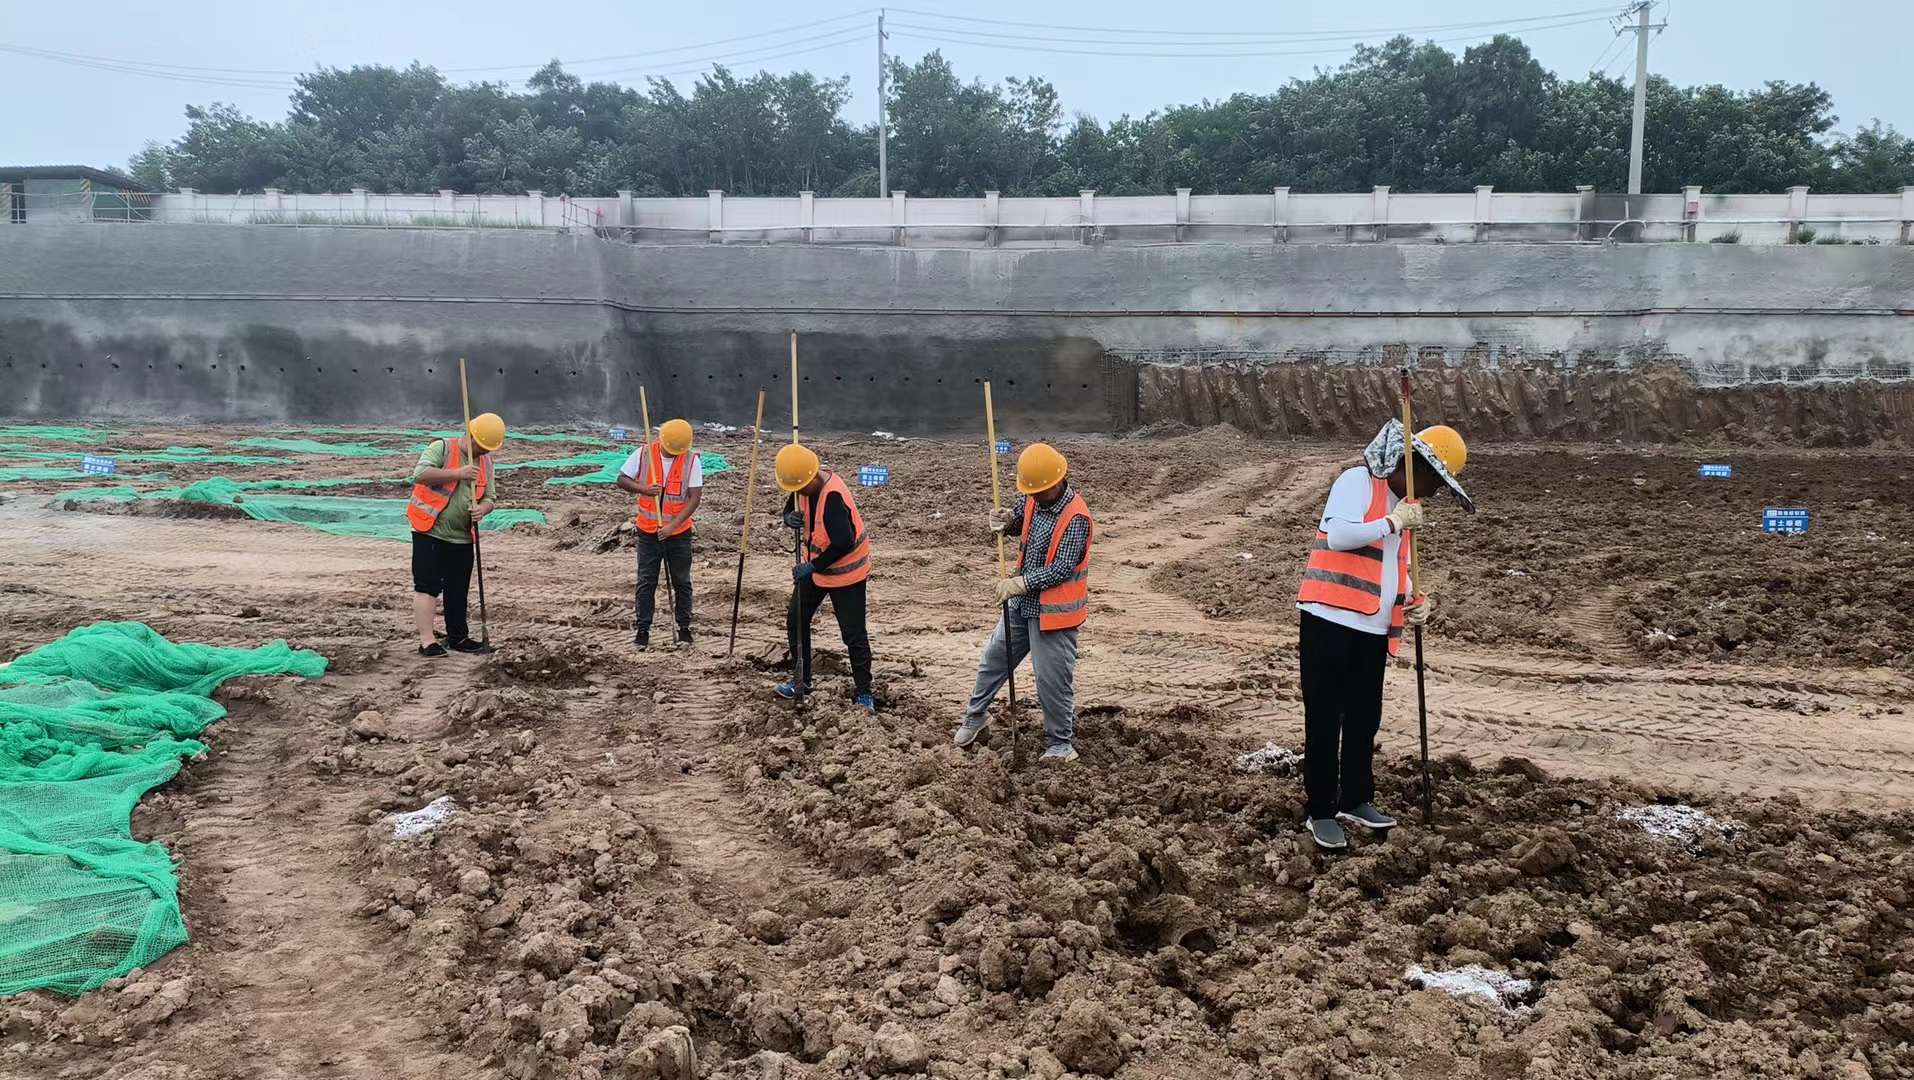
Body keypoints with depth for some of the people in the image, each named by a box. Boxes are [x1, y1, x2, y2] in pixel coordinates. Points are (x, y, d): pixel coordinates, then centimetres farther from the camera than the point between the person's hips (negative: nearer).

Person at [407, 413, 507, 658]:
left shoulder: (486, 462, 10)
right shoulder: (441, 448, -8)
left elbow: (490, 497, 13)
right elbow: (420, 474, -22)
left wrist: (482, 508, -11)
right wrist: (457, 473, -25)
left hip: (461, 537, 6)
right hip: (430, 533, -6)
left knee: (459, 590, 12)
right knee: (427, 585, -8)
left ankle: (458, 637, 24)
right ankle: (427, 640, -6)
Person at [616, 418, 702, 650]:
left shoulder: (692, 460, -10)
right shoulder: (643, 454, -6)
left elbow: (695, 497, -13)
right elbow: (621, 479, 0)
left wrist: (673, 525, -22)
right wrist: (643, 489, -21)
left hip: (679, 532, -1)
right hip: (648, 532, 1)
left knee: (682, 582, 10)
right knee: (646, 582, 4)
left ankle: (684, 629, 21)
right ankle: (643, 631, 11)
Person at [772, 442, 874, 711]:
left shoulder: (833, 496, -31)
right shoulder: (803, 486, -6)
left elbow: (844, 543, -34)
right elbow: (792, 509, 12)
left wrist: (812, 566, -25)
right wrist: (790, 517, -13)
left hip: (844, 570, -8)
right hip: (813, 567, 9)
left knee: (854, 634, -2)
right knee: (796, 621, 14)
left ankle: (864, 693, 9)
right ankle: (802, 680, 29)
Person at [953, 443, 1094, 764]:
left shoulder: (1076, 518, -23)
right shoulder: (1033, 499, -1)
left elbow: (1063, 568, -26)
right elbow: (1018, 523, 17)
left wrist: (1021, 582, -29)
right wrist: (1006, 522, -7)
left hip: (1053, 611, -8)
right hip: (1023, 603, 8)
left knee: (1052, 681, 0)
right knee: (994, 657, 20)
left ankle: (1061, 744, 17)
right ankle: (974, 716, 39)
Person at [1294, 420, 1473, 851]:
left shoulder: (1400, 505, 18)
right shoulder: (1358, 481, -8)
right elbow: (1339, 535, -23)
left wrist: (1415, 599, 7)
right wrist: (1394, 522, -18)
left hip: (1373, 631, 8)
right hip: (1330, 624, -8)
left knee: (1365, 719, 16)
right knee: (1324, 721, 1)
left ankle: (1356, 800, 31)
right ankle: (1321, 812, 9)